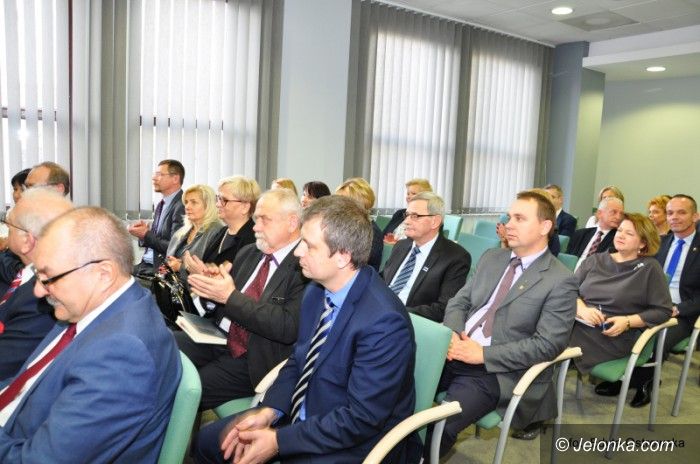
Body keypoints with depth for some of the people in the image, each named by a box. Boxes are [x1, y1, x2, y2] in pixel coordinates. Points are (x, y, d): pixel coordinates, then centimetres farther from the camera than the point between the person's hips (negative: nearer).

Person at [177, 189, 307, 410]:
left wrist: (231, 296, -22)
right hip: (217, 339, 7)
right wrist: (211, 291, -6)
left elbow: (288, 327, -24)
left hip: (252, 359, -7)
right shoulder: (248, 253, 11)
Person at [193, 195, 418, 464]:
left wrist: (278, 441, -20)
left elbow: (361, 419, -24)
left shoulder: (383, 322, -28)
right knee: (208, 441, 7)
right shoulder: (316, 291, -3)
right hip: (300, 415, 7)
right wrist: (268, 411, -7)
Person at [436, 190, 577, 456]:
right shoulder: (491, 257, 14)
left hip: (495, 372, -5)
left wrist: (483, 354, -17)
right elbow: (459, 301, 14)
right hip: (454, 354, 6)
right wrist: (451, 333, -9)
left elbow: (548, 344, -12)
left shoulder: (560, 281, -6)